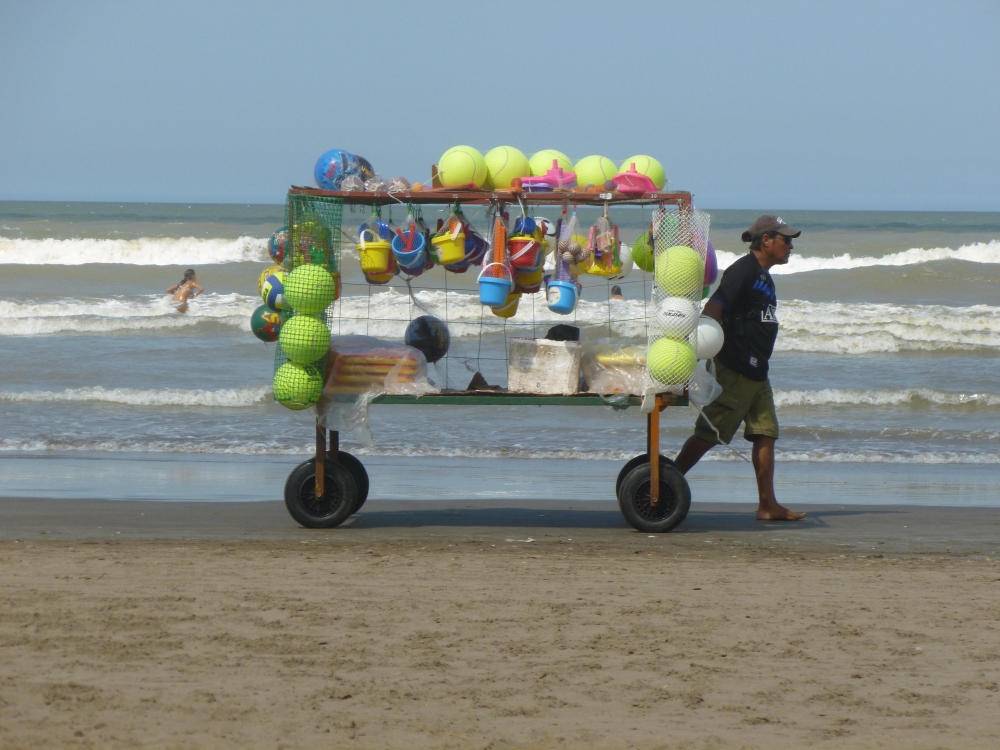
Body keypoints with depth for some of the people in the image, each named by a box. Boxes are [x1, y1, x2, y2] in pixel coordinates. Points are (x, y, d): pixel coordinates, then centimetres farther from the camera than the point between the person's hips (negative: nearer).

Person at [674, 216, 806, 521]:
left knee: (766, 435, 5)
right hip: (734, 371, -10)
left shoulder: (763, 276, 18)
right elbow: (715, 305, -22)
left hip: (756, 373, 10)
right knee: (708, 435, -7)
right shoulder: (744, 270, -12)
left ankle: (768, 505, 5)